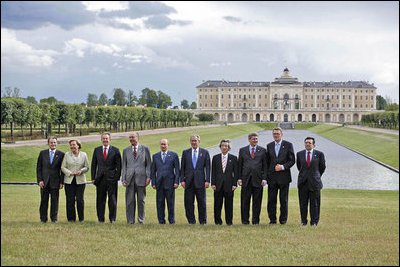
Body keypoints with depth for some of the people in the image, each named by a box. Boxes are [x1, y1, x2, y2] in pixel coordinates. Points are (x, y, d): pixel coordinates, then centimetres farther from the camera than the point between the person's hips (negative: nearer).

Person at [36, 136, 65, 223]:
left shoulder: (61, 154, 4)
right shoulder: (42, 153, 7)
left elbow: (63, 169, 4)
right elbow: (38, 168, 6)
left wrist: (61, 182, -3)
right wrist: (39, 180, -4)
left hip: (55, 182, -1)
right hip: (44, 181, 1)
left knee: (55, 200, 1)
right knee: (44, 200, 3)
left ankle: (54, 218, 9)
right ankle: (43, 218, 10)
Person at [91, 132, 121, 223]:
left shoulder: (115, 150, 2)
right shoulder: (97, 150, 10)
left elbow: (118, 165, 1)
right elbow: (93, 164, 11)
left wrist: (117, 177, -6)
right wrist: (93, 177, 4)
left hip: (111, 178, -2)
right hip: (100, 178, 2)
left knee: (112, 199, -1)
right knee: (100, 199, 5)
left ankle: (112, 218, 6)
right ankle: (100, 218, 11)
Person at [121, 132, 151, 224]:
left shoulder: (145, 149, 6)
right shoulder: (126, 150, 12)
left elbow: (148, 164, 6)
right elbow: (124, 165, 12)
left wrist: (148, 176, -5)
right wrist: (123, 178, 3)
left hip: (141, 178, -1)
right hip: (130, 178, 2)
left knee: (141, 200, 3)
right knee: (130, 200, 0)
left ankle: (141, 219, 11)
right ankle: (130, 220, 6)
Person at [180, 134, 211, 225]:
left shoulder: (204, 152, 7)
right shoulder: (185, 152, 10)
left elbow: (207, 167, 4)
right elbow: (182, 167, 9)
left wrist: (207, 180, -4)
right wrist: (182, 180, -1)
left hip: (200, 181, -1)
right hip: (189, 181, 1)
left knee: (202, 202, 1)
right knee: (188, 202, 1)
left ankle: (203, 221, 9)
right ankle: (191, 220, 10)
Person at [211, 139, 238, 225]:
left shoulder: (233, 158, 6)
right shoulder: (215, 158, 9)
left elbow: (235, 172, 4)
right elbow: (213, 172, 8)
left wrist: (234, 184, -4)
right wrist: (213, 183, -1)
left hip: (229, 184, -1)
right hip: (218, 184, 1)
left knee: (229, 204, 2)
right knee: (217, 204, 1)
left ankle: (229, 221, 10)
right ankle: (217, 221, 9)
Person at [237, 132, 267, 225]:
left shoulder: (262, 150, 8)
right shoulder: (242, 150, 11)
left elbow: (265, 165, 6)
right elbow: (240, 165, 10)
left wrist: (264, 178, -3)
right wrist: (239, 178, 2)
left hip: (258, 179, 0)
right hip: (246, 178, 0)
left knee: (257, 201, 2)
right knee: (245, 201, 1)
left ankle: (255, 220, 10)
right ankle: (245, 220, 9)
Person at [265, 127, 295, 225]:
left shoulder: (288, 145, 1)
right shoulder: (269, 146, 11)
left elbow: (292, 160, -1)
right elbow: (267, 161, 14)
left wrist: (283, 167, -16)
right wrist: (267, 175, 6)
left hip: (284, 176, -3)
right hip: (272, 177, 3)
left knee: (284, 200, 3)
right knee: (271, 199, 2)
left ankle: (283, 219, 12)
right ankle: (272, 219, 9)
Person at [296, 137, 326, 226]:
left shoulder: (319, 154, -1)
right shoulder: (300, 154, 5)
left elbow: (322, 167, 11)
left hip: (314, 182, -2)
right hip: (303, 182, 2)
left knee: (314, 203, 1)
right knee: (303, 203, 4)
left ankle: (314, 222, 9)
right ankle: (303, 221, 12)